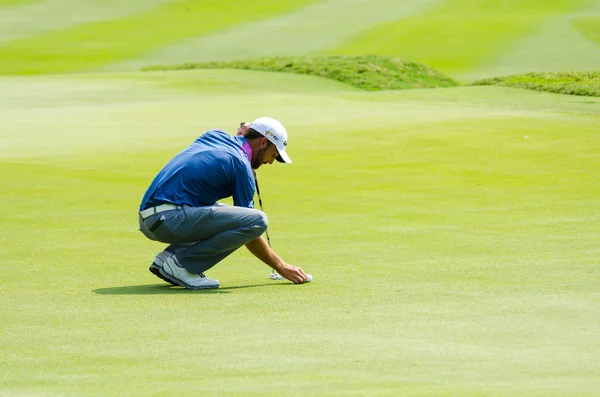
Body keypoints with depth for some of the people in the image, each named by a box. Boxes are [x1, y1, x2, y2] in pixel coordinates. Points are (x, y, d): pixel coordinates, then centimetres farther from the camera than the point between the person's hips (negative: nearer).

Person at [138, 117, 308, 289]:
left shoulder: (215, 135, 18)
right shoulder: (241, 166, -4)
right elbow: (250, 226, 0)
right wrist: (281, 266, 9)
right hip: (171, 218, -9)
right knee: (258, 220, -15)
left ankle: (167, 256, 10)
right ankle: (181, 265, -10)